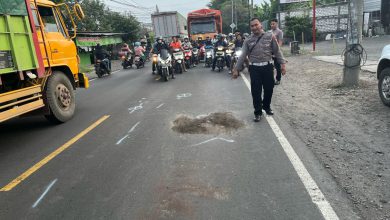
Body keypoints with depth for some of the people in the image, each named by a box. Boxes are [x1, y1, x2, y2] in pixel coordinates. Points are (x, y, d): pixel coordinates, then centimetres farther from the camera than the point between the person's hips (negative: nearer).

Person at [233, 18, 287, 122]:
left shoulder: (270, 36, 3)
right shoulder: (248, 41, 5)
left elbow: (277, 51, 4)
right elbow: (242, 56, 5)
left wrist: (283, 63, -3)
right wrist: (236, 69, 2)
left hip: (267, 67, 0)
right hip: (255, 68, 0)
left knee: (269, 89, 10)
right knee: (256, 91, 1)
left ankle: (266, 106, 36)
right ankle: (258, 112, 16)